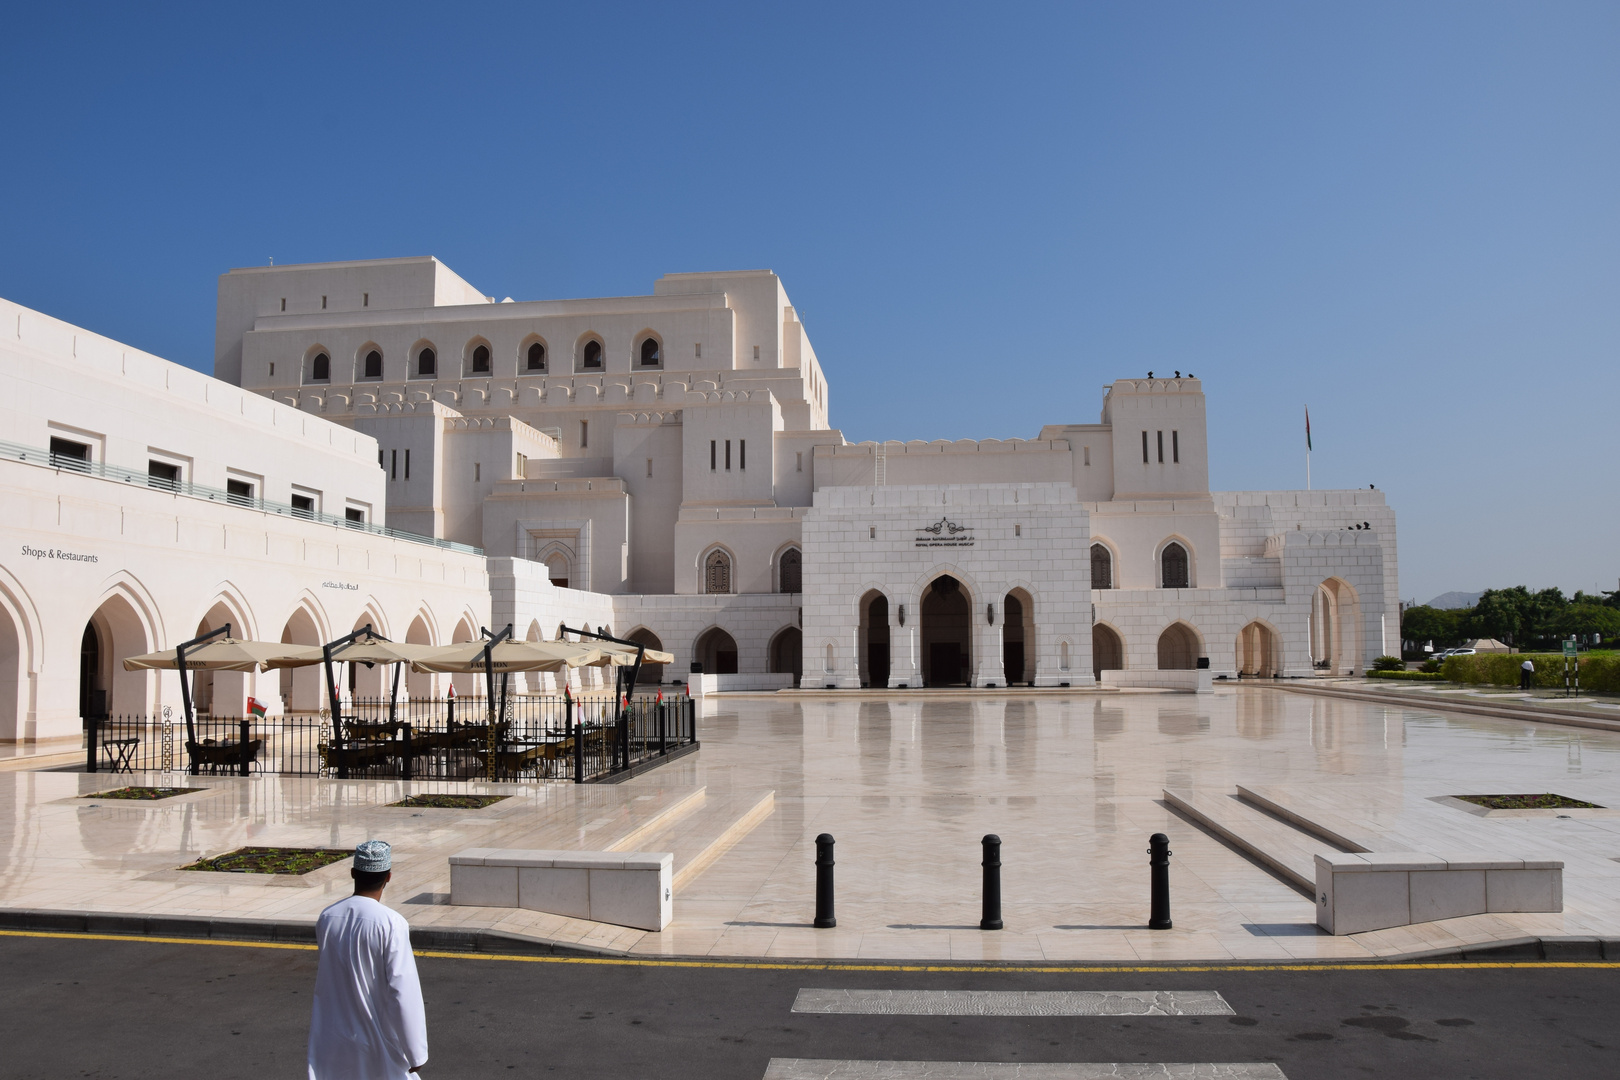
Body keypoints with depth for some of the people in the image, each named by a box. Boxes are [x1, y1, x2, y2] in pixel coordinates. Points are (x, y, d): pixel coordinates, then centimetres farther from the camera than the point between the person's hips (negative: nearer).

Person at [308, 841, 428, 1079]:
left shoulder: (327, 918, -3)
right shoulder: (391, 924, -20)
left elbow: (323, 981, 10)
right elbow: (403, 991, -19)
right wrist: (416, 1053, -11)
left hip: (331, 1046, 4)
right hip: (377, 1043, -4)